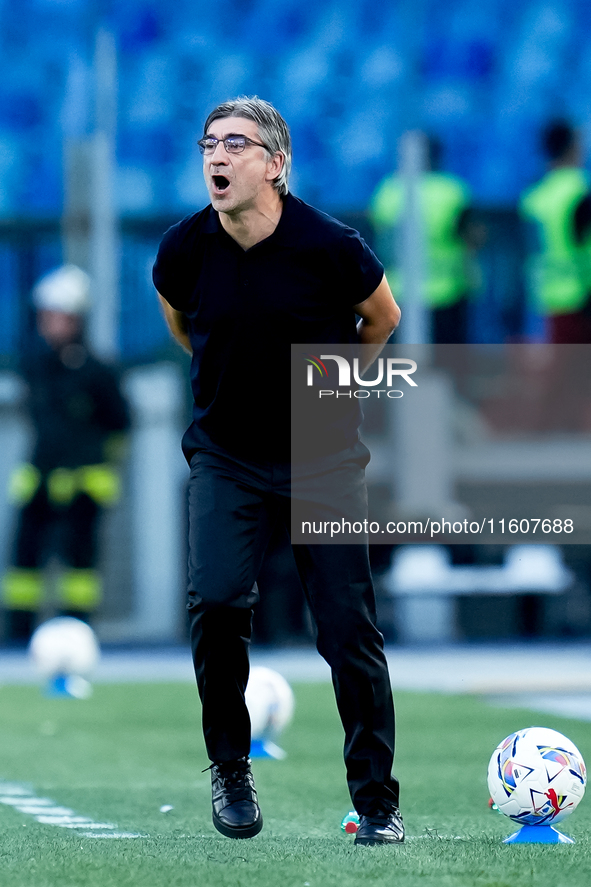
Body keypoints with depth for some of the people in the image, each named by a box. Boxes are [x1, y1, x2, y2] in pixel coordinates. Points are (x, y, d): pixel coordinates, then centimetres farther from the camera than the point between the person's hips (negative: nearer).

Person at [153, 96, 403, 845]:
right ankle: (229, 767, 2)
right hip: (226, 454, 1)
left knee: (349, 628, -2)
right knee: (216, 600, -19)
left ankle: (376, 799, 10)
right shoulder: (184, 250, -10)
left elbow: (381, 317, 5)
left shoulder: (327, 246, -17)